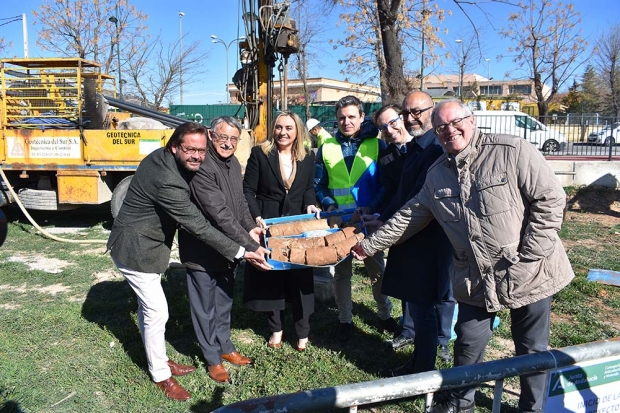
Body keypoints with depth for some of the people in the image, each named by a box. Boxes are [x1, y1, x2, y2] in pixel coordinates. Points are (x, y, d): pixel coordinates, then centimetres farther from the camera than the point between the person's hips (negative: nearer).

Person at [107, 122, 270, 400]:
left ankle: (158, 360, 37)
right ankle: (161, 375, 20)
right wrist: (241, 253, -25)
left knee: (148, 306, 20)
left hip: (146, 242, 10)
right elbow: (200, 227, -29)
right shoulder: (168, 182, -32)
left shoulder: (160, 157, -4)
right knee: (157, 312, 1)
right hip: (135, 249, -10)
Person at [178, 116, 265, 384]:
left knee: (224, 301, 22)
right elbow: (220, 214, -30)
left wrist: (250, 227, -3)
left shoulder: (233, 163, 3)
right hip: (202, 251, -8)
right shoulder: (202, 167, -25)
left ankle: (225, 347, 42)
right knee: (205, 307, 11)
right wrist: (250, 246, -29)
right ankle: (212, 359, 29)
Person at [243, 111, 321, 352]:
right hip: (268, 225, -1)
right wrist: (257, 217, -18)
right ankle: (276, 329, 27)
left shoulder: (308, 157, 3)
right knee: (270, 276, 9)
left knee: (300, 277, 5)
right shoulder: (259, 153, -6)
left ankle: (302, 332, 21)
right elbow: (248, 190, -6)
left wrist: (310, 205, -7)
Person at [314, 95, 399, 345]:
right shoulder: (327, 147, 2)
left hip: (370, 219, -1)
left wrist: (372, 207, -20)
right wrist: (328, 204, -11)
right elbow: (319, 184, 7)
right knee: (341, 272, 11)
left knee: (377, 270, 12)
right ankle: (345, 320, 26)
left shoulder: (377, 145, -3)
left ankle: (385, 315, 31)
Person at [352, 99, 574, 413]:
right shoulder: (437, 174, 4)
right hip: (476, 279, 4)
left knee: (532, 349, 14)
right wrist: (370, 245, 12)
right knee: (468, 342, 13)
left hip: (529, 275, -3)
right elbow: (409, 217, 11)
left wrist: (528, 257, -16)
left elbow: (550, 199, -14)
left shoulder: (512, 151, -13)